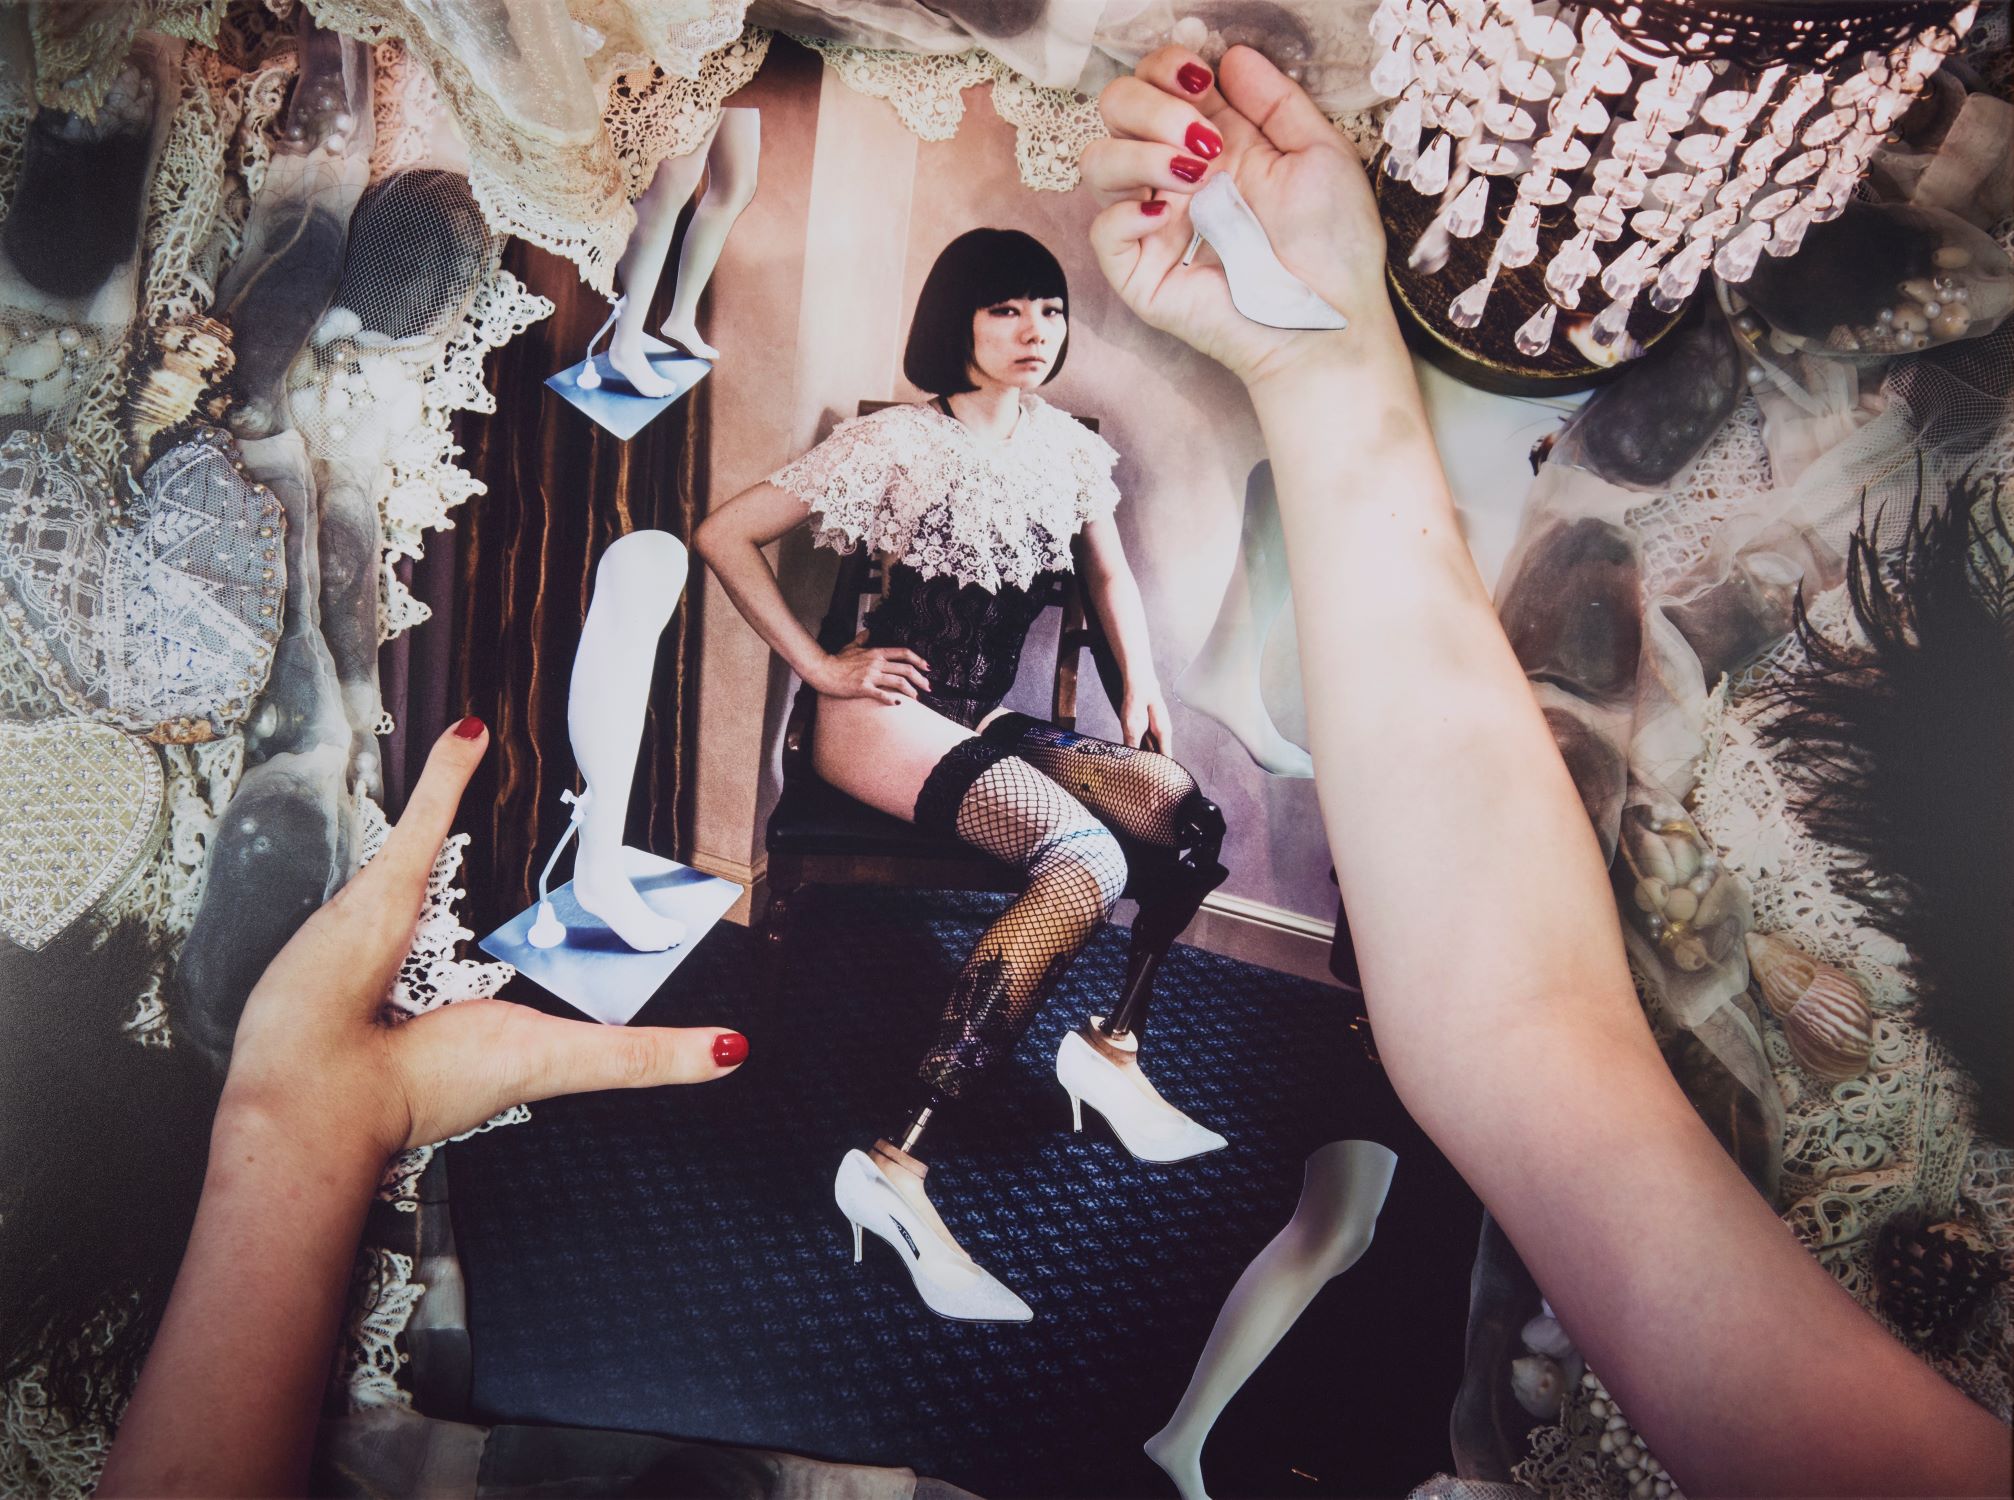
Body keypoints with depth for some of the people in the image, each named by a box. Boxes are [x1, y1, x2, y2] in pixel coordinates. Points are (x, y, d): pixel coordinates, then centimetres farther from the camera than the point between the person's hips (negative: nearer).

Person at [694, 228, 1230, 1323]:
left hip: (991, 721, 6)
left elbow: (1110, 577, 25)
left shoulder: (1067, 447, 10)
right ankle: (896, 1163, -34)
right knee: (1086, 859, -31)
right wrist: (819, 666, -9)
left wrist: (1142, 687, 9)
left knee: (1183, 809, -19)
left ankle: (1112, 1045, 4)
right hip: (886, 719, -6)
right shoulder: (900, 443, -8)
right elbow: (724, 534, -7)